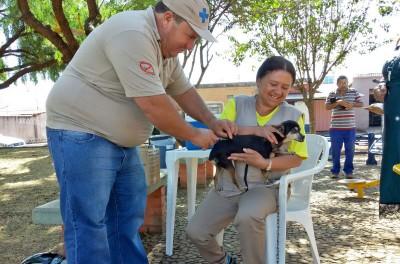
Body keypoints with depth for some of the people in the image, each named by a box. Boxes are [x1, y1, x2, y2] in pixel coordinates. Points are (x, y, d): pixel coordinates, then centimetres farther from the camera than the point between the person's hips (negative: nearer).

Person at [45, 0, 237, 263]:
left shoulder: (165, 46, 9)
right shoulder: (133, 33, -23)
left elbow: (184, 90, 17)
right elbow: (152, 104, -26)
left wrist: (212, 122, 3)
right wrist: (195, 135, -13)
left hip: (120, 140, 10)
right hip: (82, 135, -9)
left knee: (128, 216, 11)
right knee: (89, 224, -5)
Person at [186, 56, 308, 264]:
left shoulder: (293, 116, 0)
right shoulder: (237, 104, 4)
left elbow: (296, 158, -3)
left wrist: (265, 163, -20)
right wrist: (254, 131, -21)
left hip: (265, 186, -3)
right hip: (228, 185, 3)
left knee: (247, 217, -36)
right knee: (195, 231, -8)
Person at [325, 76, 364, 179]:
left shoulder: (354, 92, 6)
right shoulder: (332, 94, 5)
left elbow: (361, 104, 6)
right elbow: (327, 107, -3)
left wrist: (352, 104, -14)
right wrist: (337, 103, -18)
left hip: (350, 127, 0)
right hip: (336, 127, 0)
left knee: (350, 150, 5)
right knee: (335, 150, 4)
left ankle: (348, 171, 17)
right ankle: (335, 171, 15)